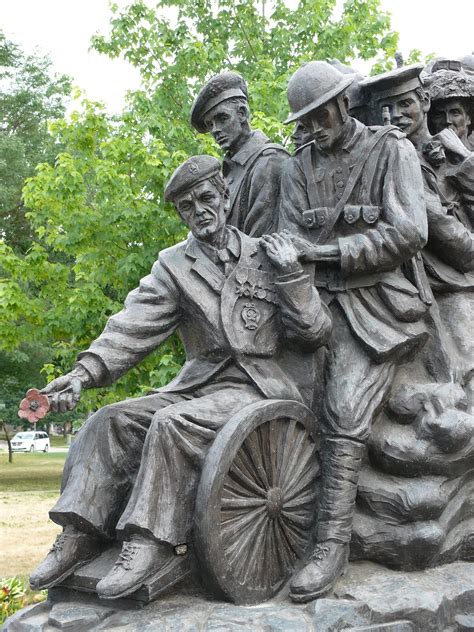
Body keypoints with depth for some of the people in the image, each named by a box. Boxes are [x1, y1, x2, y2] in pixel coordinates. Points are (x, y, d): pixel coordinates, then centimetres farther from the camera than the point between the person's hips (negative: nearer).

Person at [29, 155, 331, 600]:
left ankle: (154, 545, -29)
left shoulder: (266, 254, 5)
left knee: (173, 423, -31)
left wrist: (290, 274, -9)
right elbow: (134, 326, -6)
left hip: (257, 388, -4)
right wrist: (86, 371, -22)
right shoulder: (173, 265, 10)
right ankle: (80, 534, -14)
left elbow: (316, 334, 4)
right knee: (110, 420, -16)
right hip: (199, 383, 4)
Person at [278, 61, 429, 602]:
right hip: (318, 300, 5)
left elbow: (408, 233, -8)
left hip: (373, 301, -5)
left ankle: (332, 546, -19)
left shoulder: (392, 150, 3)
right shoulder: (298, 168, 16)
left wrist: (330, 251, -8)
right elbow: (291, 243, 8)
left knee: (344, 416, -19)